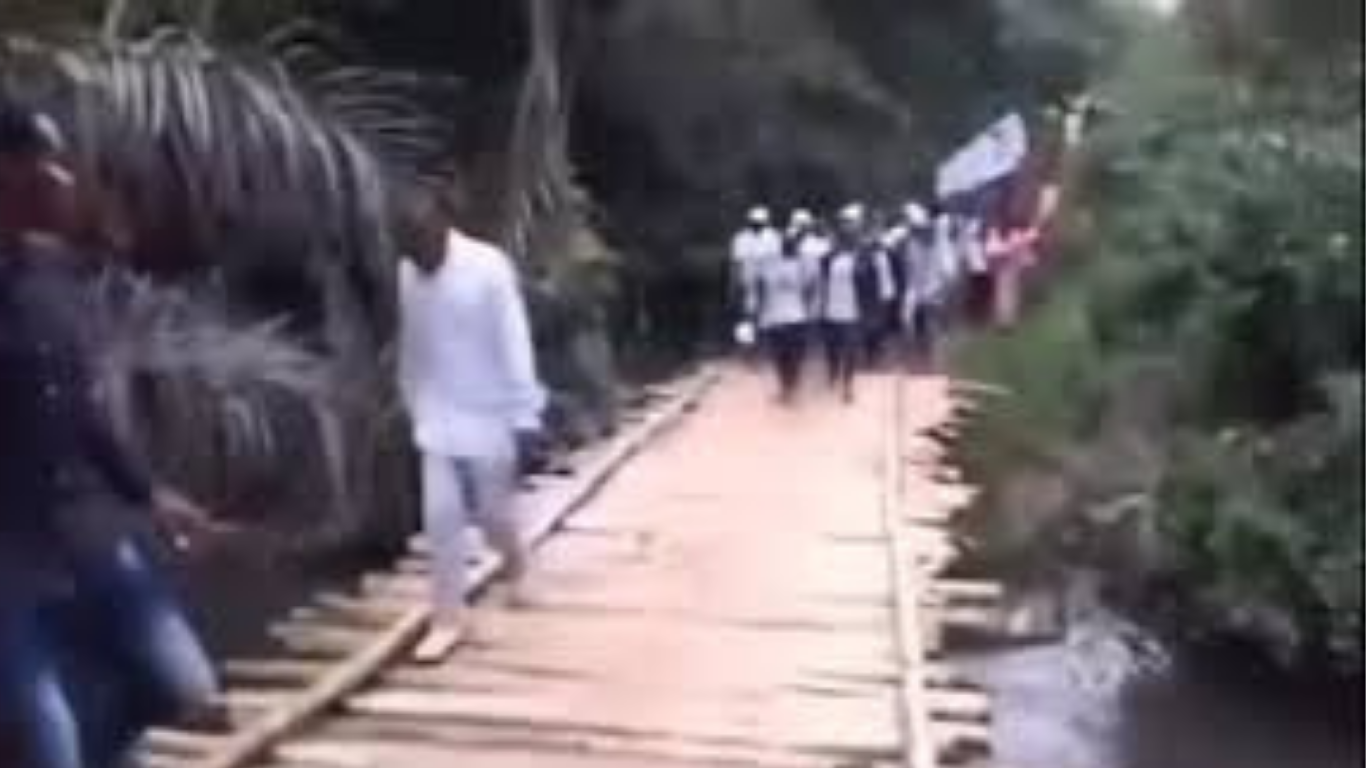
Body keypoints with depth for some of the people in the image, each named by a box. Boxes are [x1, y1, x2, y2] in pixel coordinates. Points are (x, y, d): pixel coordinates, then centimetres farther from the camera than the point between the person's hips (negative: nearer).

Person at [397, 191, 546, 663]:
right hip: (438, 418, 4)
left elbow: (514, 342, -16)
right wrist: (412, 407, 15)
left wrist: (525, 415, -17)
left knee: (491, 510, 9)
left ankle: (514, 560, 42)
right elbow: (409, 347, 10)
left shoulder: (489, 268, -16)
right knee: (441, 516, 0)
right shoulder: (407, 273, -1)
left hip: (490, 415, -3)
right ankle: (449, 618, 10)